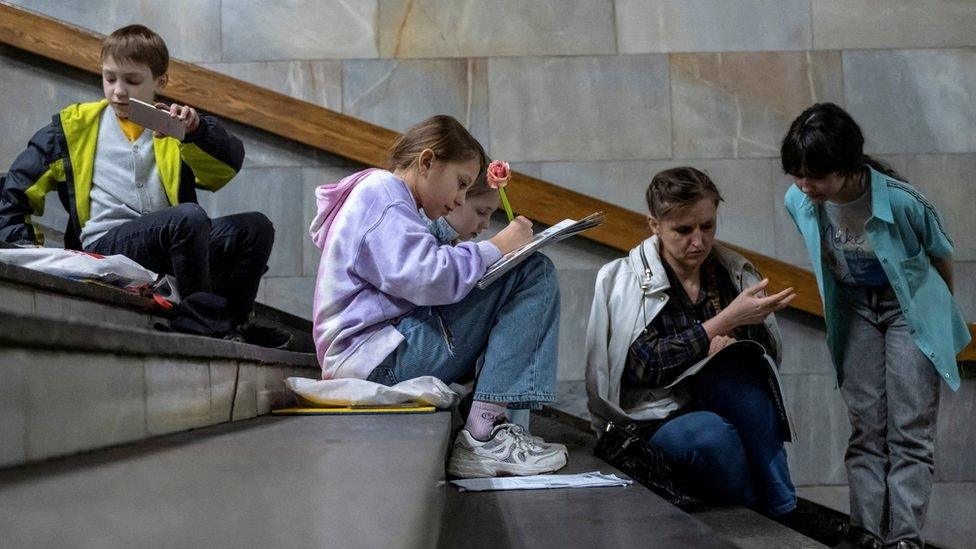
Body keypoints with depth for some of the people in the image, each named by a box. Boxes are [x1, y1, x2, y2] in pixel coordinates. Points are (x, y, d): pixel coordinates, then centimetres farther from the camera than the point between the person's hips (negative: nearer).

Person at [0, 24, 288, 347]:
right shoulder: (75, 126, 16)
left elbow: (228, 165, -1)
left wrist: (196, 128, -19)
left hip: (174, 243, 4)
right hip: (105, 246, -3)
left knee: (255, 227, -16)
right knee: (190, 217, -31)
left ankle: (232, 322, -9)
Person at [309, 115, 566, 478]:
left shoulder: (386, 199, 27)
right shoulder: (380, 193, -7)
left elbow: (421, 280, 22)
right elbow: (426, 278, -22)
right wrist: (496, 248, -11)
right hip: (377, 360, -11)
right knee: (534, 273, -14)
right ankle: (481, 435, -20)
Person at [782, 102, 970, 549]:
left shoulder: (902, 201, -30)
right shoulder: (798, 202, -19)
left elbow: (941, 256, -9)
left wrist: (941, 311, 6)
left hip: (910, 308, -3)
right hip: (855, 311, 4)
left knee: (909, 432, -6)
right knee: (866, 430, 2)